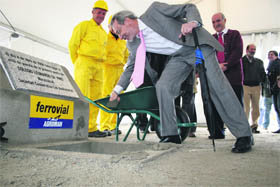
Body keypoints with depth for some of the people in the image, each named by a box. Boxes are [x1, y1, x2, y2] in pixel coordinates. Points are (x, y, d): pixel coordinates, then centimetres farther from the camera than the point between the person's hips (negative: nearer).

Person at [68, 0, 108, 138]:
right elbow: (72, 44, 1)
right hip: (84, 63, -6)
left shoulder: (103, 32, 25)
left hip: (98, 67, 7)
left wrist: (98, 66, 14)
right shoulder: (84, 25, 5)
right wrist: (77, 63, 2)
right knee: (82, 97, -14)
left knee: (95, 98, 2)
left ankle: (91, 128, 7)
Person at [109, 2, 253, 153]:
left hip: (196, 45, -4)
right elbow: (131, 67, 13)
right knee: (162, 86, -17)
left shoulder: (154, 10, -15)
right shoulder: (133, 44, 0)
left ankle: (244, 135, -4)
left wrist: (192, 22, -32)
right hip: (178, 56, 5)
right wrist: (117, 90, 6)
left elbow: (189, 8, -10)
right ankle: (170, 135, -5)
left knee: (217, 86, -13)